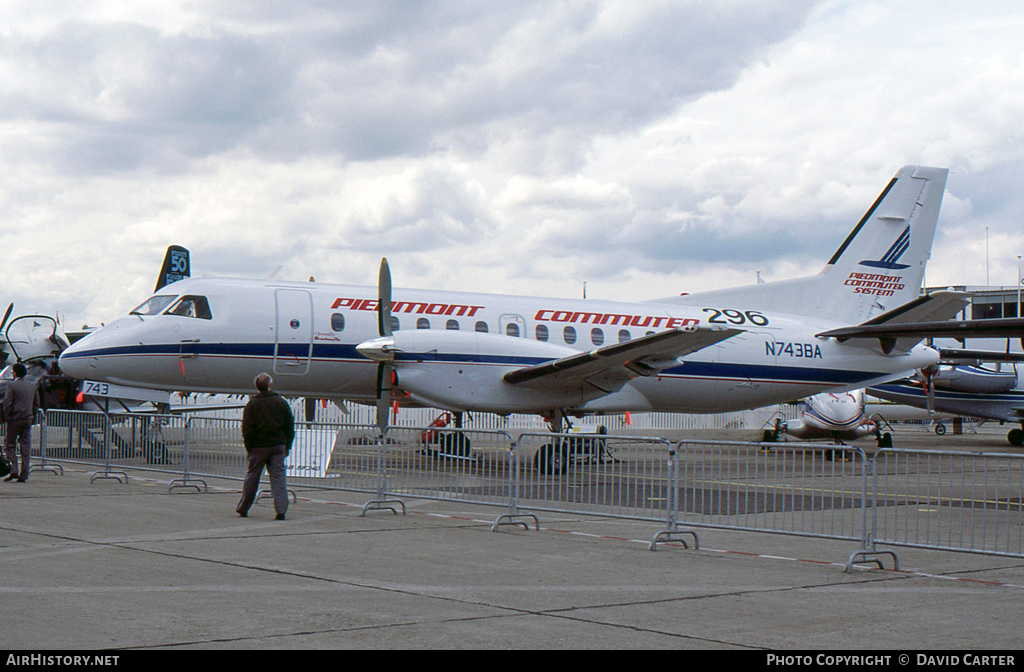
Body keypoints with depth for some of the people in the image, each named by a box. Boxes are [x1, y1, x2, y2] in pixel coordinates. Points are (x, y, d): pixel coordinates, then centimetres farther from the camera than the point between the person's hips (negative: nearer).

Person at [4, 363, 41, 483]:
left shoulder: (12, 385, -9)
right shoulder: (33, 385, 8)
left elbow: (7, 403, -13)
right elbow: (36, 403, 11)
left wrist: (7, 417, -4)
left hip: (15, 419, -5)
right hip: (28, 420, 5)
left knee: (9, 445, 7)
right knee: (25, 447, 5)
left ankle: (14, 471, -7)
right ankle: (23, 475, 4)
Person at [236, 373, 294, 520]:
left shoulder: (252, 404, -5)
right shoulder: (282, 402, 3)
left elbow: (247, 429, -7)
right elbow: (290, 426, 6)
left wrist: (248, 447, 2)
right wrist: (287, 446, 12)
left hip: (259, 446, -1)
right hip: (278, 445, 1)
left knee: (252, 477, 10)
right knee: (278, 477, 1)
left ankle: (243, 509, 19)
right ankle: (281, 510, -9)